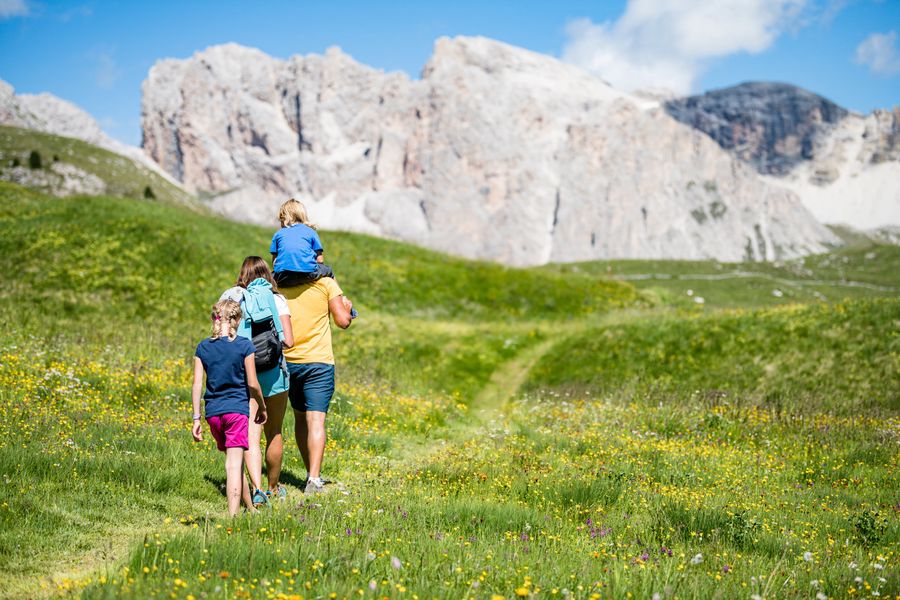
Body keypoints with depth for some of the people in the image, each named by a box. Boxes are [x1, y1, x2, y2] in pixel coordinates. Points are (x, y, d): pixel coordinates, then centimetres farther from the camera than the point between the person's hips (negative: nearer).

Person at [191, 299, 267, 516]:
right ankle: (233, 515, -12)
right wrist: (262, 407, 12)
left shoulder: (203, 347, 5)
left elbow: (197, 385, 2)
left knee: (233, 462, 18)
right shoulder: (244, 346, -5)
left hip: (213, 412, 4)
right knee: (234, 465, -5)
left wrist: (196, 419, 6)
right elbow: (252, 384, -4)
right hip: (237, 409, -4)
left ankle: (250, 508, 29)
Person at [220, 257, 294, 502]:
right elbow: (288, 341, -4)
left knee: (251, 434, -4)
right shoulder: (276, 299, 2)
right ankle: (273, 487, 31)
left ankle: (257, 489, -21)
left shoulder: (231, 297, 5)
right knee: (274, 432, 16)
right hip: (272, 372, 0)